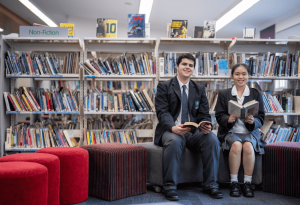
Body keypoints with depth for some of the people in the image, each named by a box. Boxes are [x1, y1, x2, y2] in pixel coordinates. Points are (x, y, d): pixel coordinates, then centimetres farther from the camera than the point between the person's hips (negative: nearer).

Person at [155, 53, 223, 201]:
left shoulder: (200, 89, 18)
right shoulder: (164, 87, 6)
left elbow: (204, 114, 10)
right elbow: (162, 112, -7)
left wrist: (206, 126, -15)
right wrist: (173, 127, -28)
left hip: (194, 131, 3)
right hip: (171, 130, -3)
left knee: (212, 139, -26)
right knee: (174, 141, -37)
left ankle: (210, 184, -14)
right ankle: (170, 186, -24)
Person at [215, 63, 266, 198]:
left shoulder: (256, 94, 11)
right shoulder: (224, 94, 11)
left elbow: (261, 118, 6)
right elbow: (219, 116, 3)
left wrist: (253, 121, -18)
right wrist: (228, 119, -19)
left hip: (250, 132, 1)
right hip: (230, 132, 0)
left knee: (248, 146, -32)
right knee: (236, 145, -32)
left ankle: (247, 183, -19)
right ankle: (234, 183, -20)